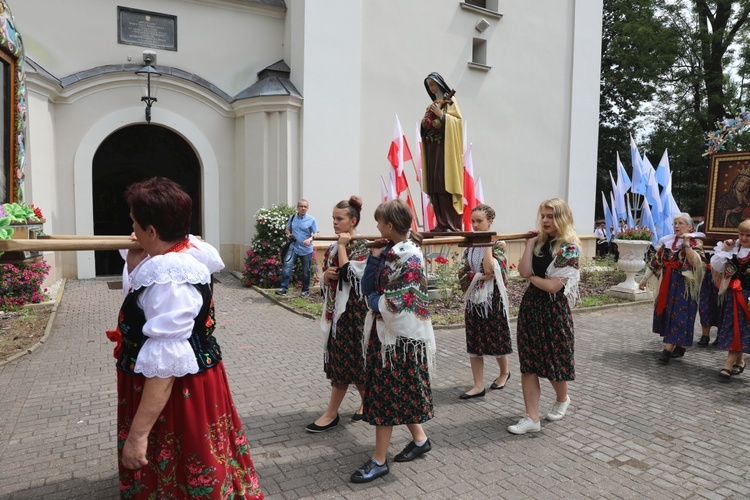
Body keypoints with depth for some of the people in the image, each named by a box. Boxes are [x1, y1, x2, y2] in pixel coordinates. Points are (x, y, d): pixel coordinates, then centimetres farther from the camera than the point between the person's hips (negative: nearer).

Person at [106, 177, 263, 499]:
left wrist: (138, 433, -25)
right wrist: (135, 257, 1)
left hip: (177, 393, -9)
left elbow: (164, 364, -31)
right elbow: (135, 296, 18)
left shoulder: (169, 277, -31)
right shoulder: (186, 249, -1)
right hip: (189, 383, 9)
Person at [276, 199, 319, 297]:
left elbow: (315, 233, -7)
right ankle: (284, 288, -17)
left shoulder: (311, 220, -4)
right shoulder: (292, 218, 6)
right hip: (293, 247, 2)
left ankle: (305, 290, 25)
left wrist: (310, 239, -28)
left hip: (306, 249, -2)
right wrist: (288, 234, -3)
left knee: (306, 271, 9)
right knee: (287, 266, -18)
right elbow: (287, 229, 20)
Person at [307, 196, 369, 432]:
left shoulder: (361, 247, -10)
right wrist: (326, 274, -6)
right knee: (340, 359, 12)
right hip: (335, 309, 8)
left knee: (345, 360, -1)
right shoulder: (333, 247, 12)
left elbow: (349, 274, -24)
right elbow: (325, 279, 17)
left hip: (352, 310, -8)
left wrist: (342, 245, -16)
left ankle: (331, 413, 10)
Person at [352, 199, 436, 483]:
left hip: (400, 335, -9)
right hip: (383, 331, 9)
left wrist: (374, 300, -7)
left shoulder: (410, 259, -20)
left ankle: (379, 460, 16)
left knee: (385, 394, 1)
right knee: (395, 392, 18)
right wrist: (374, 257, -6)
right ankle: (420, 440, 37)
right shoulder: (389, 252, 6)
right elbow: (367, 287, 3)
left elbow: (395, 306, -24)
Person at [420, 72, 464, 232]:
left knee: (446, 185, -13)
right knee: (434, 187, 0)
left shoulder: (450, 101, 2)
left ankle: (452, 224, -12)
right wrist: (425, 121, 3)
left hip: (445, 148, -7)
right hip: (432, 149, 7)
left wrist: (441, 115, -15)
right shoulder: (432, 105, 22)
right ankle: (441, 224, 2)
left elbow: (458, 121, -8)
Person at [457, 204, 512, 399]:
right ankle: (478, 385, 12)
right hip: (473, 298, 5)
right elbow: (462, 273, 2)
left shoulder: (498, 244, -8)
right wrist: (479, 277, -15)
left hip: (493, 299, -5)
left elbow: (489, 269, -23)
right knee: (473, 342, 5)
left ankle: (504, 373, 35)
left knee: (496, 338, 9)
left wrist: (487, 243, -16)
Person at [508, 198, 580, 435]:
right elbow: (523, 271, -8)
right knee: (528, 363, 3)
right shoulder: (539, 241, 6)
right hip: (530, 305, 6)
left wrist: (531, 277, -3)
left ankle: (562, 399, 41)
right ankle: (532, 418, 11)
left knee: (553, 360, 10)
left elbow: (552, 285, -17)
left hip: (554, 308, -6)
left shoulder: (569, 247, -12)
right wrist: (530, 243, -8)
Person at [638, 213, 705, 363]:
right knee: (666, 313, 8)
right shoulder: (667, 241, 11)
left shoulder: (695, 243, -5)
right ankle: (679, 346, 20)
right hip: (667, 284, 6)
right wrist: (645, 278, 10)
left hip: (684, 286, -6)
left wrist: (686, 243, -22)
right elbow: (656, 260, 12)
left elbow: (694, 262, -21)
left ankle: (668, 349, -9)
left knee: (678, 314, -6)